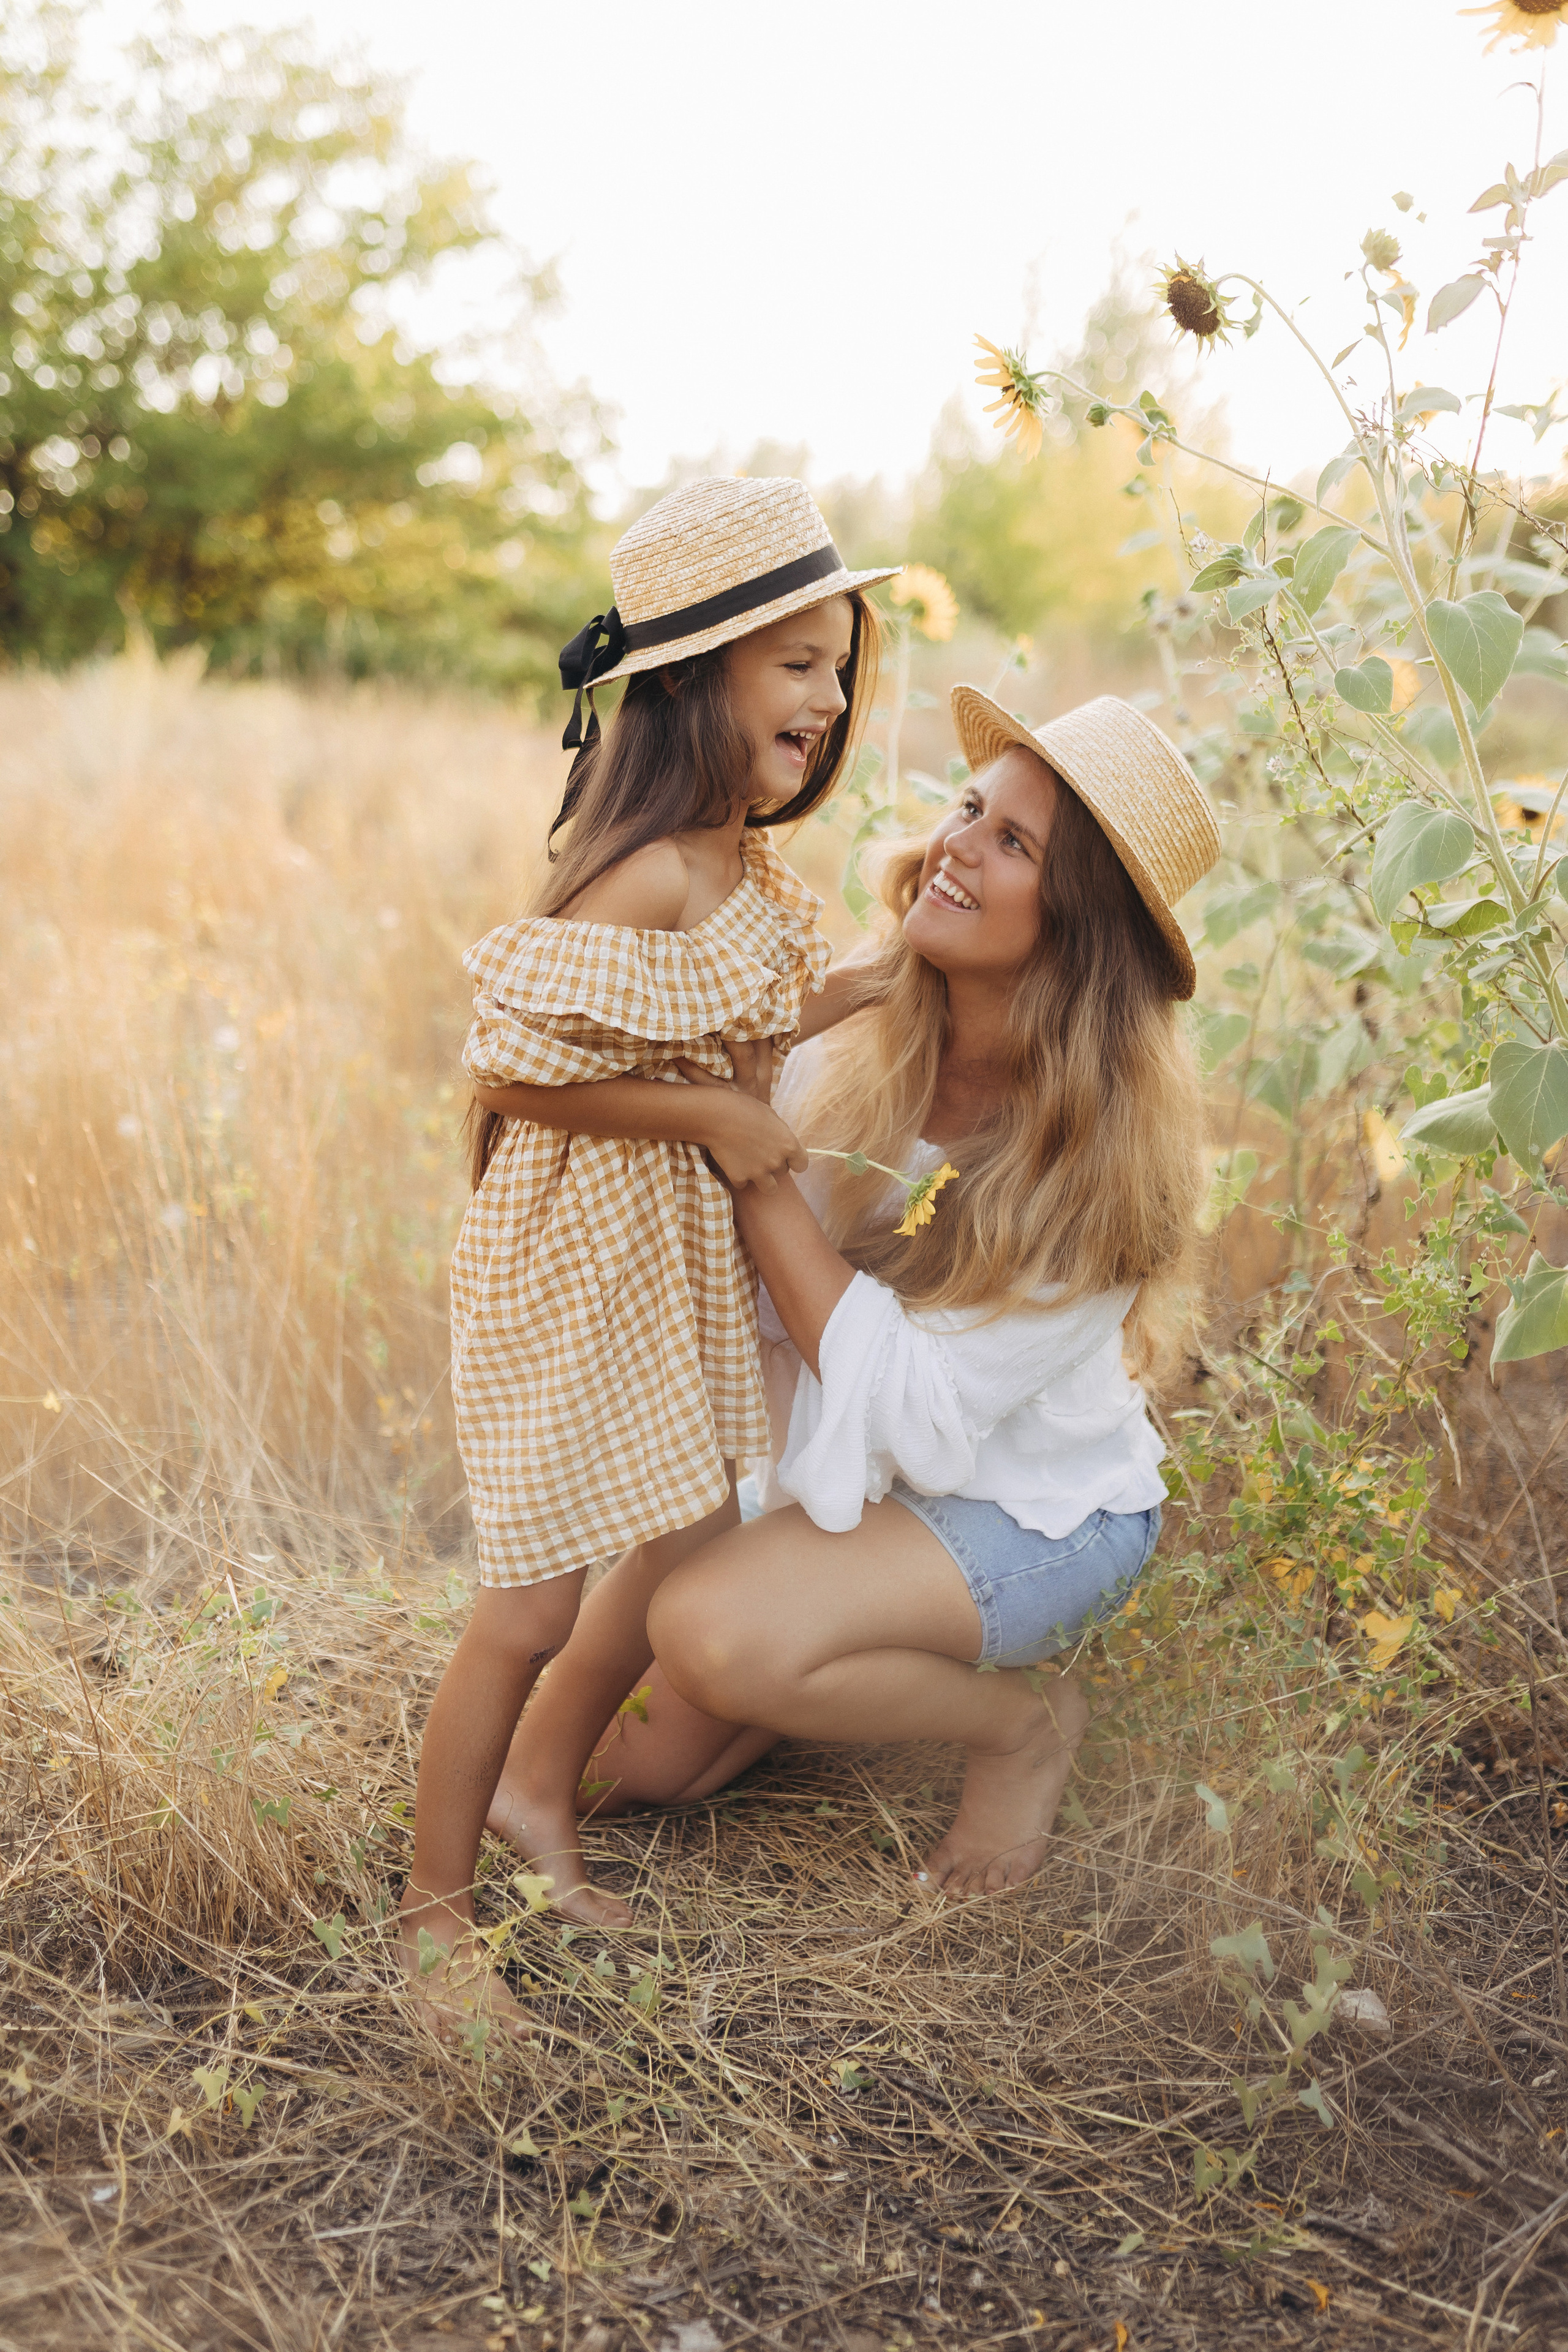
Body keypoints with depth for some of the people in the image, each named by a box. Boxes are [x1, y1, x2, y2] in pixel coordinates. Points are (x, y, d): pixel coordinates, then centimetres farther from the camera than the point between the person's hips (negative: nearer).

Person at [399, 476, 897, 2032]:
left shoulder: (741, 866, 4)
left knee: (694, 1539, 19)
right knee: (534, 1599, 0)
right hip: (574, 1253, -10)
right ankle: (433, 1914, 22)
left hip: (678, 1251, 10)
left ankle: (544, 1798, 41)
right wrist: (712, 1116, -19)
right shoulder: (645, 883, -26)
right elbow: (509, 1072, -25)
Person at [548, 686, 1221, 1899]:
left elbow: (919, 1407, -28)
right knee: (630, 1762, 4)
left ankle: (1023, 1719, -3)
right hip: (845, 1464, 5)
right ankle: (862, 1635, 27)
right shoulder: (858, 1034, -13)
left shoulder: (1107, 1146, -27)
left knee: (713, 1635, -29)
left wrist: (752, 1161, -30)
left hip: (1036, 1510, -5)